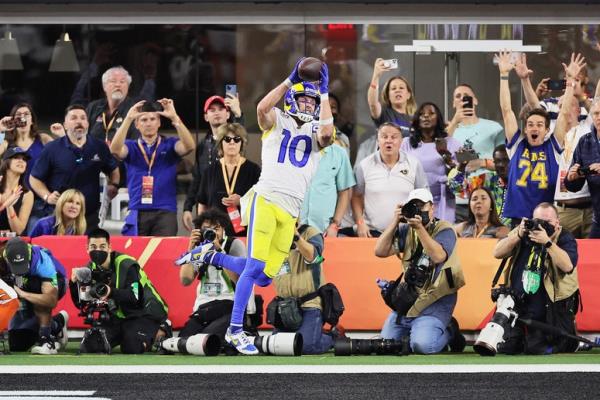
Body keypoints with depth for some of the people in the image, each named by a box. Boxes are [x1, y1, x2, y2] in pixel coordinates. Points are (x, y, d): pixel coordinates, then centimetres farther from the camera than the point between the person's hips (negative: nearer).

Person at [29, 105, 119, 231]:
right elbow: (34, 178, 7)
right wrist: (47, 196, -9)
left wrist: (113, 186, 4)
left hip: (90, 216, 2)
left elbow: (113, 170, 24)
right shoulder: (52, 149, 1)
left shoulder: (100, 147, 8)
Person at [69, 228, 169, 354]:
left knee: (131, 348, -29)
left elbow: (135, 297, -30)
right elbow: (80, 304, -4)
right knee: (91, 346, -12)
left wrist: (111, 293, -46)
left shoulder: (126, 265, -20)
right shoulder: (91, 269, -2)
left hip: (143, 313, -6)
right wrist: (74, 283, -23)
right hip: (117, 317, 6)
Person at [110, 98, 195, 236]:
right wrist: (128, 119, -19)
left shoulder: (169, 145, 9)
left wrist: (174, 118, -21)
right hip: (137, 213, 1)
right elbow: (115, 149, -11)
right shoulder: (132, 147, 10)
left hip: (165, 213, -1)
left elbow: (188, 146, -10)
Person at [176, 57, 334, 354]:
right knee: (255, 265, -18)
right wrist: (291, 80, -12)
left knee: (264, 277, 3)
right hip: (266, 199, -5)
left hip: (290, 214, 5)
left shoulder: (315, 131, 16)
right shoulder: (277, 122, 9)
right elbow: (262, 108, -14)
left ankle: (211, 256, 24)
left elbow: (328, 134, -10)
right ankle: (235, 330, -11)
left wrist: (324, 92, -5)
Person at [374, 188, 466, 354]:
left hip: (435, 302, -6)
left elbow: (438, 256, -24)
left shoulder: (444, 230, -5)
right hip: (408, 297, 6)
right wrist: (395, 222, -9)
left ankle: (449, 333, 7)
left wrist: (420, 228, -27)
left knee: (422, 345, -26)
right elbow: (380, 251, -1)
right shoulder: (406, 230, 10)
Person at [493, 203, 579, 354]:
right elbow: (497, 253, -2)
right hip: (517, 306, 4)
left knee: (538, 351, -4)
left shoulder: (565, 238, -6)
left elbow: (567, 266, -24)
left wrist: (547, 242, -29)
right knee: (505, 349, 2)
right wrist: (519, 235, -15)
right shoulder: (524, 232, 5)